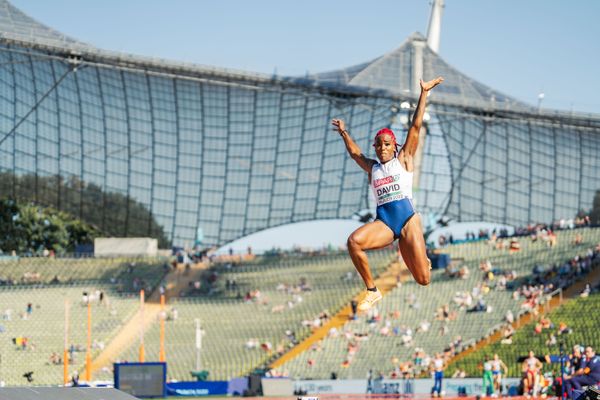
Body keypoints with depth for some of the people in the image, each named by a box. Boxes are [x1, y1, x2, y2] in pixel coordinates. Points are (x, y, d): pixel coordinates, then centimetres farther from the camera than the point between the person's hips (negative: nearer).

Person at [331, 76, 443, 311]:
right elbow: (355, 152, 41)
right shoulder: (372, 168, 21)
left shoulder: (403, 159, 12)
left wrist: (424, 93, 4)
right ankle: (372, 291, -20)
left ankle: (420, 258, 34)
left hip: (407, 219, -3)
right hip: (383, 222, 3)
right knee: (354, 241, -32)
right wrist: (344, 133, 52)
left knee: (423, 280, -7)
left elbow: (416, 127, 8)